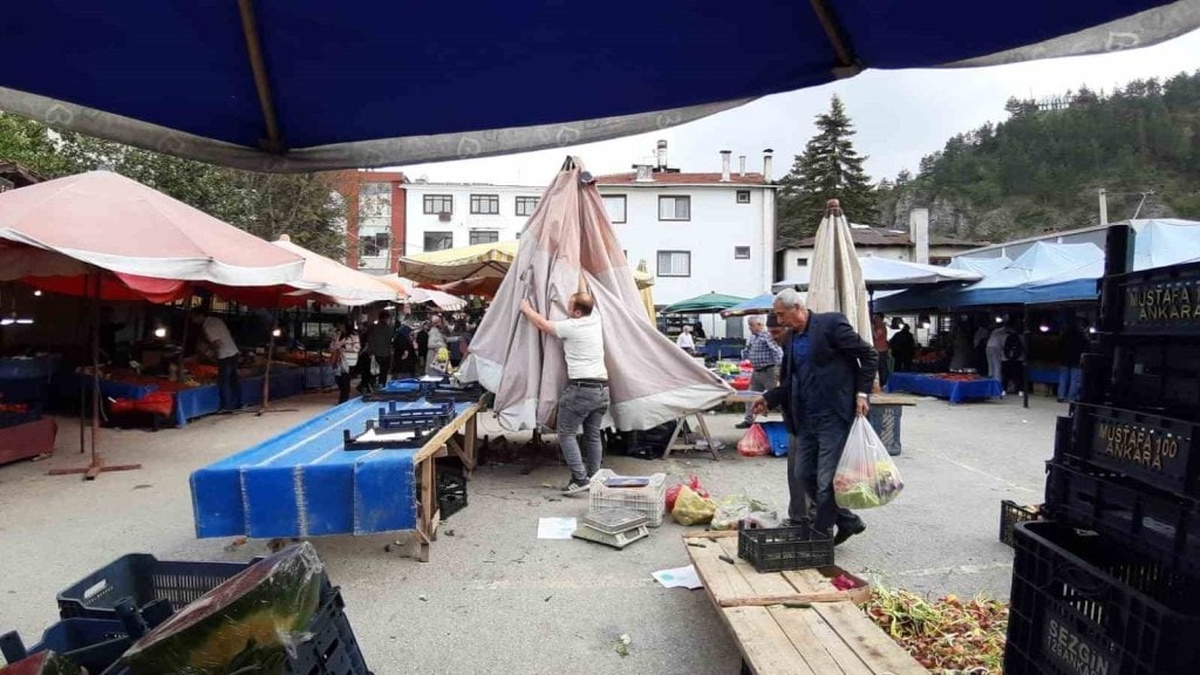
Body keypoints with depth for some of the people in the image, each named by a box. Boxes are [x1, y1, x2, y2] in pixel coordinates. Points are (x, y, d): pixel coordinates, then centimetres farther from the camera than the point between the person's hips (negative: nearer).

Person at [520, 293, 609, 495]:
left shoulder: (571, 327, -10)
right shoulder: (595, 319, 6)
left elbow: (542, 324, 6)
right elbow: (588, 302, 27)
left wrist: (526, 309, 22)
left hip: (580, 389, -7)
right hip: (602, 389, 7)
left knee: (566, 434, 2)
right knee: (593, 435, 14)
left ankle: (580, 479, -4)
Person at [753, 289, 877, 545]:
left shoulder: (831, 323, -9)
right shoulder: (790, 338, 12)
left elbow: (868, 355, -7)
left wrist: (862, 393, -12)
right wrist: (769, 399, 7)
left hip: (834, 417, -8)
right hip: (806, 419, 8)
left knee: (826, 481, -2)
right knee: (803, 475, 11)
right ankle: (847, 521, 28)